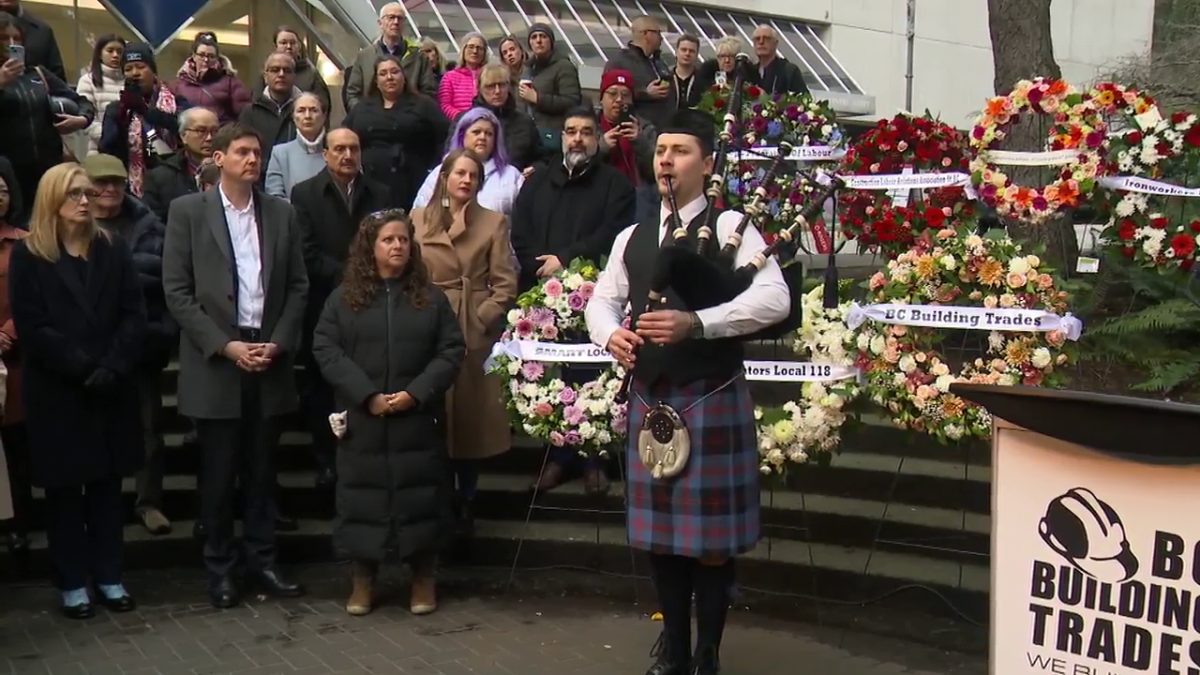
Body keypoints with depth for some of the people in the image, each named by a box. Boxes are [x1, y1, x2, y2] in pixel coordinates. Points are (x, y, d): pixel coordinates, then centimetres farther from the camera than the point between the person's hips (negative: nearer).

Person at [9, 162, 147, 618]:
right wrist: (83, 368, -17)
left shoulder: (113, 251, 8)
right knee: (64, 490, 4)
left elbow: (134, 315, 1)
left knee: (107, 486, 9)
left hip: (112, 390, 3)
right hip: (56, 393, -3)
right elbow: (32, 328, -9)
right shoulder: (27, 256, -2)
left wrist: (112, 366, -13)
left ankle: (109, 577, 18)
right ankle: (72, 584, 13)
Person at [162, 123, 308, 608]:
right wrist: (226, 345, -12)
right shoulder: (187, 212, -1)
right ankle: (219, 569, 16)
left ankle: (262, 561, 20)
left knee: (262, 472, 10)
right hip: (214, 363, -3)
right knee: (218, 474, 5)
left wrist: (278, 342, -5)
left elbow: (298, 287, 9)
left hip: (270, 360, 3)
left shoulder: (281, 214, 8)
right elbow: (176, 291, -5)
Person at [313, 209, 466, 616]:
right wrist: (368, 395, -13)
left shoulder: (431, 298, 7)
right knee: (363, 496, 3)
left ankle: (423, 579, 14)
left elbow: (452, 351, 1)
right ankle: (362, 580, 14)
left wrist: (416, 393, -12)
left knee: (420, 495, 2)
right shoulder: (344, 297, 6)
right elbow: (325, 349, -2)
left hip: (418, 418, 0)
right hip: (362, 419, 0)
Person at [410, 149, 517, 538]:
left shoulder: (493, 223, 6)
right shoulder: (418, 220, 9)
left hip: (476, 335, -1)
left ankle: (465, 505, 17)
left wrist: (481, 319, -11)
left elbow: (505, 285, 0)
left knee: (472, 419, 4)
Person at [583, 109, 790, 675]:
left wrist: (696, 324, -26)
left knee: (712, 534, 1)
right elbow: (602, 300, 18)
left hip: (712, 396, -5)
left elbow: (774, 298, -17)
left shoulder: (731, 227, -5)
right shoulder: (632, 237, 13)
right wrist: (610, 334, -6)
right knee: (659, 530, 12)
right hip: (649, 397, 5)